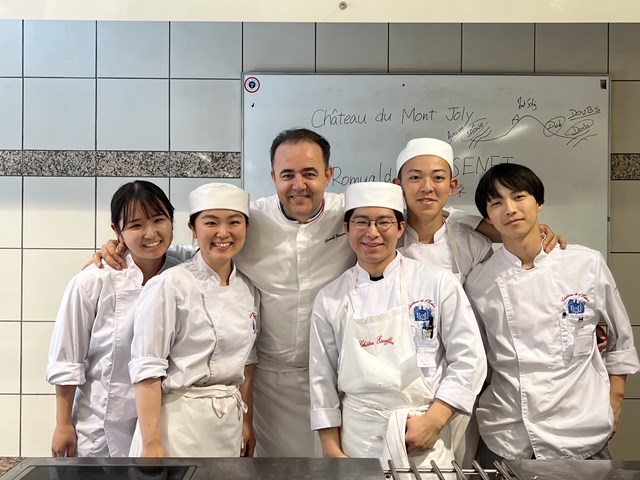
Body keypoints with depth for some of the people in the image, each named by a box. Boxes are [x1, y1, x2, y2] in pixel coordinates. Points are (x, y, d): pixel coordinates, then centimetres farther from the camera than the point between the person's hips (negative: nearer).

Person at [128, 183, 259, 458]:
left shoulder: (249, 291, 5)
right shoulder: (169, 286, -13)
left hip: (230, 422, 6)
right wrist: (152, 445, -15)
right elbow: (147, 368, -14)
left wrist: (246, 423, 13)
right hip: (177, 421, -5)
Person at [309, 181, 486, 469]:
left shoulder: (438, 283, -4)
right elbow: (322, 380, 4)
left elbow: (468, 359, -3)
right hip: (356, 441, 2)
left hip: (424, 443, -1)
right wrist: (332, 451, 2)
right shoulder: (330, 299, 1)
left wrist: (433, 420, -10)